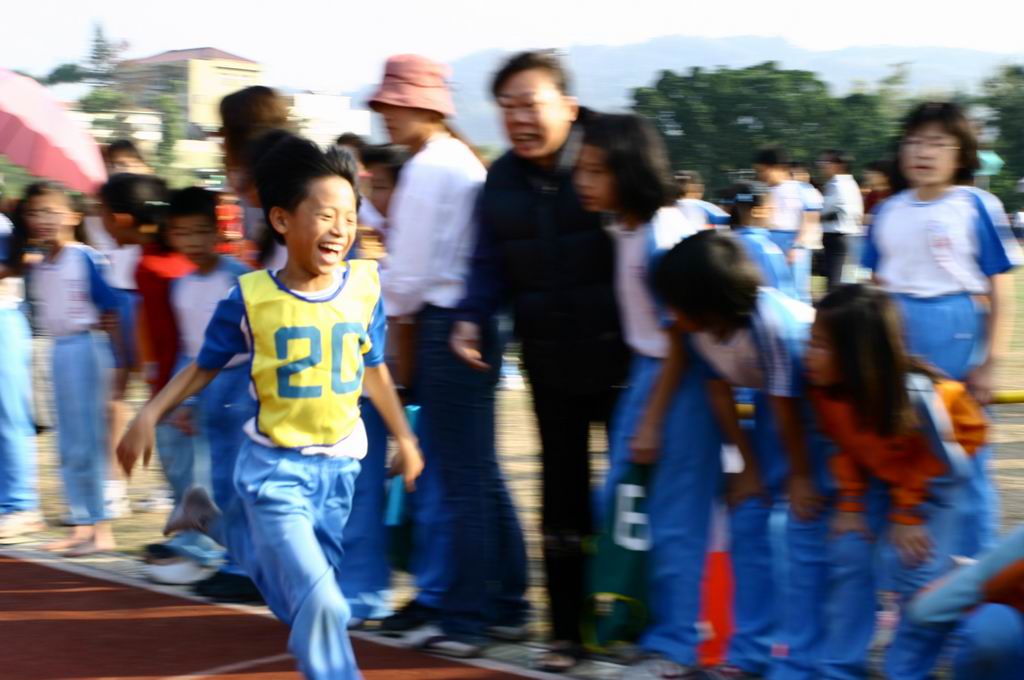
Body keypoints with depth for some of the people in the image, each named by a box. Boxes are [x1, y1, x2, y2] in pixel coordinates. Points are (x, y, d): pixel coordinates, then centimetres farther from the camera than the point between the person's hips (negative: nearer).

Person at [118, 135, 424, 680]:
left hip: (339, 466, 4)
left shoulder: (364, 287, -4)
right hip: (275, 466, -4)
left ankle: (215, 521, 44)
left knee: (295, 601, 20)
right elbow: (204, 366, 1)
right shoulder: (250, 298, -12)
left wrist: (403, 437, 16)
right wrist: (149, 416, -9)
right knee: (319, 601, -16)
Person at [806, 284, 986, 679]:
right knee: (848, 554, -6)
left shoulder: (915, 396, -40)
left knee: (919, 574, -12)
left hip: (933, 472, -4)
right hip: (880, 466, 5)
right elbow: (845, 446, -5)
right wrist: (850, 504, -7)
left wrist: (908, 516, -13)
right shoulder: (825, 390, -26)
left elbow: (938, 460, -21)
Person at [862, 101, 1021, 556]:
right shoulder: (889, 212, 7)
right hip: (895, 336, 4)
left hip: (957, 336, -4)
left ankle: (974, 564, 16)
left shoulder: (978, 207, -5)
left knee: (965, 454, 3)